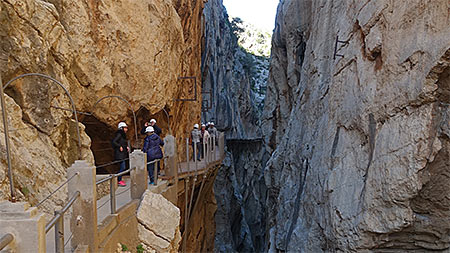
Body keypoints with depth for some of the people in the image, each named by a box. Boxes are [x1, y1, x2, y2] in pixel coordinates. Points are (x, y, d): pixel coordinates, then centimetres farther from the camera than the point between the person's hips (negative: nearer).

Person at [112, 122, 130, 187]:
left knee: (122, 167, 13)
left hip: (123, 154, 10)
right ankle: (119, 181, 1)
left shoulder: (123, 135, 15)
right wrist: (120, 147, -19)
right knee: (122, 167, -8)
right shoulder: (119, 134, -14)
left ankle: (119, 180, 22)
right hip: (119, 154, -9)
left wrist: (126, 147, 8)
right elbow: (113, 142, -22)